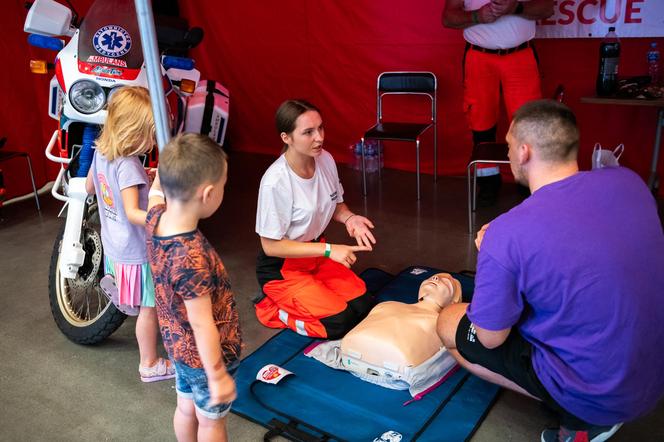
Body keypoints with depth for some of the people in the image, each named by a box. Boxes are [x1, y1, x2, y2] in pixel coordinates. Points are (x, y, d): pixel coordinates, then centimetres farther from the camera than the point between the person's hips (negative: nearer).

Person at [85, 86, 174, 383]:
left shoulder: (101, 152, -2)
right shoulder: (128, 166, -28)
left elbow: (90, 187, 14)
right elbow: (132, 212, -35)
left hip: (113, 244, 8)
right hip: (137, 251, -8)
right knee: (149, 308, 8)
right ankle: (150, 364, 22)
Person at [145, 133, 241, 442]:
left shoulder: (156, 220, -15)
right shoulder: (192, 257, -38)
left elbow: (157, 191, 12)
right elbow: (202, 324, -29)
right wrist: (218, 376, -19)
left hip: (178, 344, 7)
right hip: (204, 355, -7)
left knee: (186, 408, 28)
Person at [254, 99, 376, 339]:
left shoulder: (326, 159, -10)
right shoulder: (275, 181, -29)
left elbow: (336, 205, 9)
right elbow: (271, 246, -22)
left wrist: (349, 218, -14)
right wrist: (329, 250, -25)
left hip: (316, 252, 7)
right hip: (281, 267, -7)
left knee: (363, 306, -3)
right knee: (339, 322, -15)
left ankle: (292, 300, 17)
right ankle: (271, 308, 7)